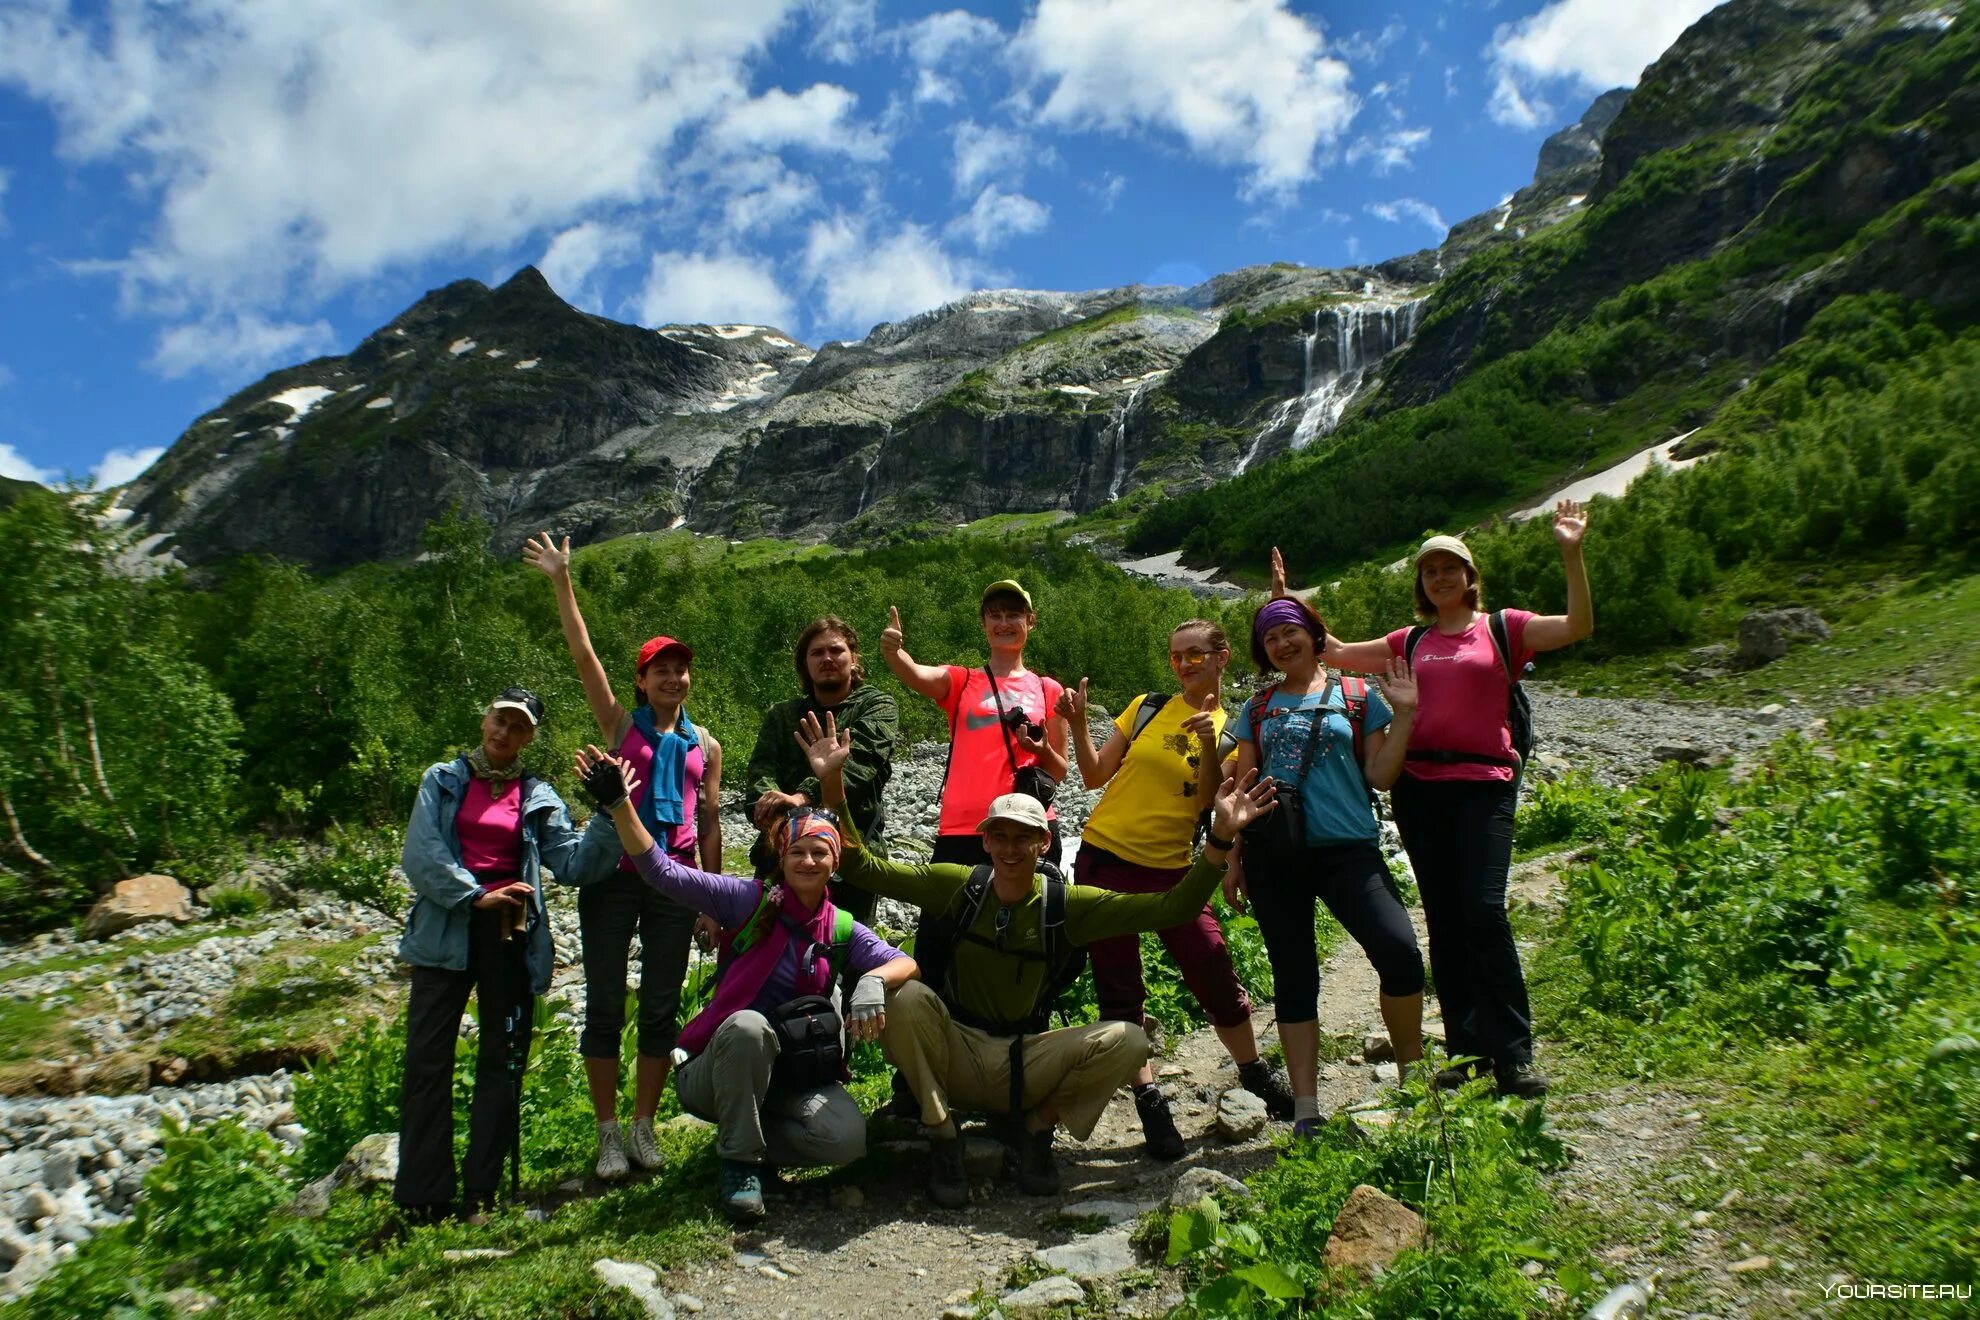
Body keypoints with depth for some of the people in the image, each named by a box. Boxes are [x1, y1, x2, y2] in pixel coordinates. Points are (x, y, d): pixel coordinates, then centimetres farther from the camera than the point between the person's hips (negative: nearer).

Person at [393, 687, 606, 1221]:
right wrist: (475, 896, -12)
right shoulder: (443, 780, 7)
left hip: (512, 935, 1)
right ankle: (422, 1193, 6)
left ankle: (482, 1187, 15)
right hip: (447, 930, -1)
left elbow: (570, 859, -2)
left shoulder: (538, 796, 9)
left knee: (501, 1060, 6)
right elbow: (420, 853, -4)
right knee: (428, 1057, -2)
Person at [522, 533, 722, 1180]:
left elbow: (709, 824, 13)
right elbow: (583, 655, -3)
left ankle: (644, 1126, 20)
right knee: (605, 1006, 2)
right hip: (613, 876, -2)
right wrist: (561, 581, -9)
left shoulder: (704, 745, 11)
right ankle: (608, 1132, 14)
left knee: (661, 1007, 7)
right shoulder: (621, 724, 4)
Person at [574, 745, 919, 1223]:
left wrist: (873, 980, -33)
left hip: (795, 1076, 2)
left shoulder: (843, 931, 2)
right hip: (718, 1071, -2)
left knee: (846, 1138, -25)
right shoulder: (749, 901, -8)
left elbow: (904, 963, -9)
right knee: (749, 1026, -37)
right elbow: (662, 871, -16)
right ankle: (740, 1159, -16)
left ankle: (748, 1133, 4)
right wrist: (619, 805, -28)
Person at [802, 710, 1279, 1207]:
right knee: (907, 999, -31)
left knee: (1127, 1040, -23)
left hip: (1025, 1063, 1)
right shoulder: (957, 886, -5)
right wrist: (832, 785, -22)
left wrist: (1219, 837, -23)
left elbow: (1170, 908, -12)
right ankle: (942, 1137, -10)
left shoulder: (1067, 905, -5)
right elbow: (863, 867, -10)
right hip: (955, 1057, 0)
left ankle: (1038, 1127, 2)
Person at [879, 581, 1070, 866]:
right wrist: (891, 650, -34)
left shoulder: (1048, 690, 11)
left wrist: (1043, 752, -9)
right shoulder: (959, 682, 9)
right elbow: (914, 674, -13)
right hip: (962, 829, -1)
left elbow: (1060, 773, 14)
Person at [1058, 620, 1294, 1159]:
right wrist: (1078, 722, -7)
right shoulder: (1146, 707, 4)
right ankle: (1149, 1099, 17)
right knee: (1119, 989, 4)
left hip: (1169, 867, 0)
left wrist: (1209, 745, -24)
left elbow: (1211, 801, -10)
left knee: (1214, 972, 1)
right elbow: (1095, 775, 5)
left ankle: (1255, 1073, 26)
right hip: (1104, 858, 1)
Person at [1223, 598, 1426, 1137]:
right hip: (1273, 853, 2)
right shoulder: (1257, 710, 14)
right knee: (1294, 976, 5)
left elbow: (1379, 776, 3)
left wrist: (1403, 714, -4)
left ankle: (1413, 1077, 4)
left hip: (1347, 847, -2)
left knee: (1400, 950, -20)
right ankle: (1306, 1113, 13)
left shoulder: (1358, 697, 8)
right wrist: (1232, 860, 10)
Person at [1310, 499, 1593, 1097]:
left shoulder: (1502, 627, 6)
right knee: (1443, 919, 5)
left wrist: (1571, 554, -18)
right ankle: (1469, 1051, 13)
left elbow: (1578, 626, -8)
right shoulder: (1411, 641, 16)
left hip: (1483, 785, -4)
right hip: (1418, 788, 4)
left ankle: (1514, 1054, -2)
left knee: (1483, 910, -14)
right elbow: (1335, 652, 20)